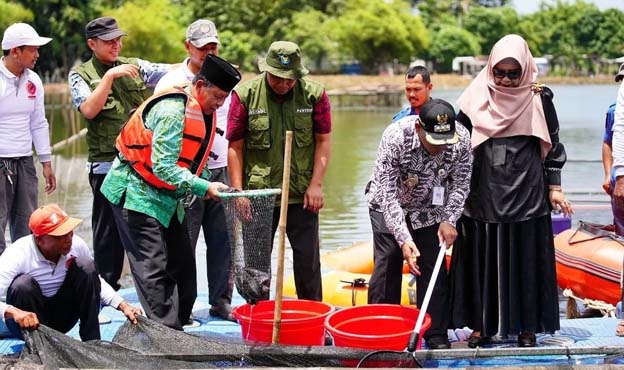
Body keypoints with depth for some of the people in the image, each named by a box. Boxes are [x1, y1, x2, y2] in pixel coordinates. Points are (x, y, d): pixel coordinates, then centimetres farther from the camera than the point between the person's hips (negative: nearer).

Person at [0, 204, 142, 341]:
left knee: (86, 266, -18)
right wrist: (14, 312, -55)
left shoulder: (76, 244, -15)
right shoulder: (18, 255, -27)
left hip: (61, 319, 4)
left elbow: (96, 281, 3)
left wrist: (123, 306, -12)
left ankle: (92, 340, -14)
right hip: (29, 321, -3)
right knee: (23, 284, -34)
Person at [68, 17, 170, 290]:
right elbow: (89, 110, -14)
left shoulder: (135, 66, 11)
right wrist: (109, 76, -17)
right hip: (107, 163, -3)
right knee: (108, 229, 5)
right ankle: (107, 286, 15)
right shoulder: (81, 75, 2)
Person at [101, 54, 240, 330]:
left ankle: (177, 327, 16)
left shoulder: (203, 113, 8)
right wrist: (204, 188, -27)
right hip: (136, 193, -10)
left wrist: (208, 185, -2)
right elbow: (162, 166, -27)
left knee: (182, 266, 9)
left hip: (167, 198, 10)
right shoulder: (172, 110, -23)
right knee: (154, 271, -10)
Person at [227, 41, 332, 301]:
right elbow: (235, 147, -3)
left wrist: (316, 185, -5)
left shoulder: (314, 94, -4)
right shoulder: (245, 95, -6)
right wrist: (238, 191, -6)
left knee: (308, 258, 6)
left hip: (302, 194, 0)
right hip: (258, 193, 0)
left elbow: (323, 141, 1)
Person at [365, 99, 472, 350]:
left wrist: (449, 220, -21)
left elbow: (460, 183, -10)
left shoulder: (462, 139, -26)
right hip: (387, 206, -2)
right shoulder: (395, 138, -36)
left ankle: (437, 335, 7)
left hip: (430, 208, 3)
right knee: (387, 266, -6)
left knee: (433, 270, -1)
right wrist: (404, 240, -40)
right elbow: (388, 195, -34)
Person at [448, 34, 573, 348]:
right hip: (483, 193, 1)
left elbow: (551, 145, 5)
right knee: (482, 259, 4)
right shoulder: (476, 99, 0)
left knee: (525, 258, 3)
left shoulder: (539, 99, -1)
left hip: (526, 193, -1)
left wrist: (554, 187, 2)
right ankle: (482, 324, 13)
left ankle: (526, 326, 12)